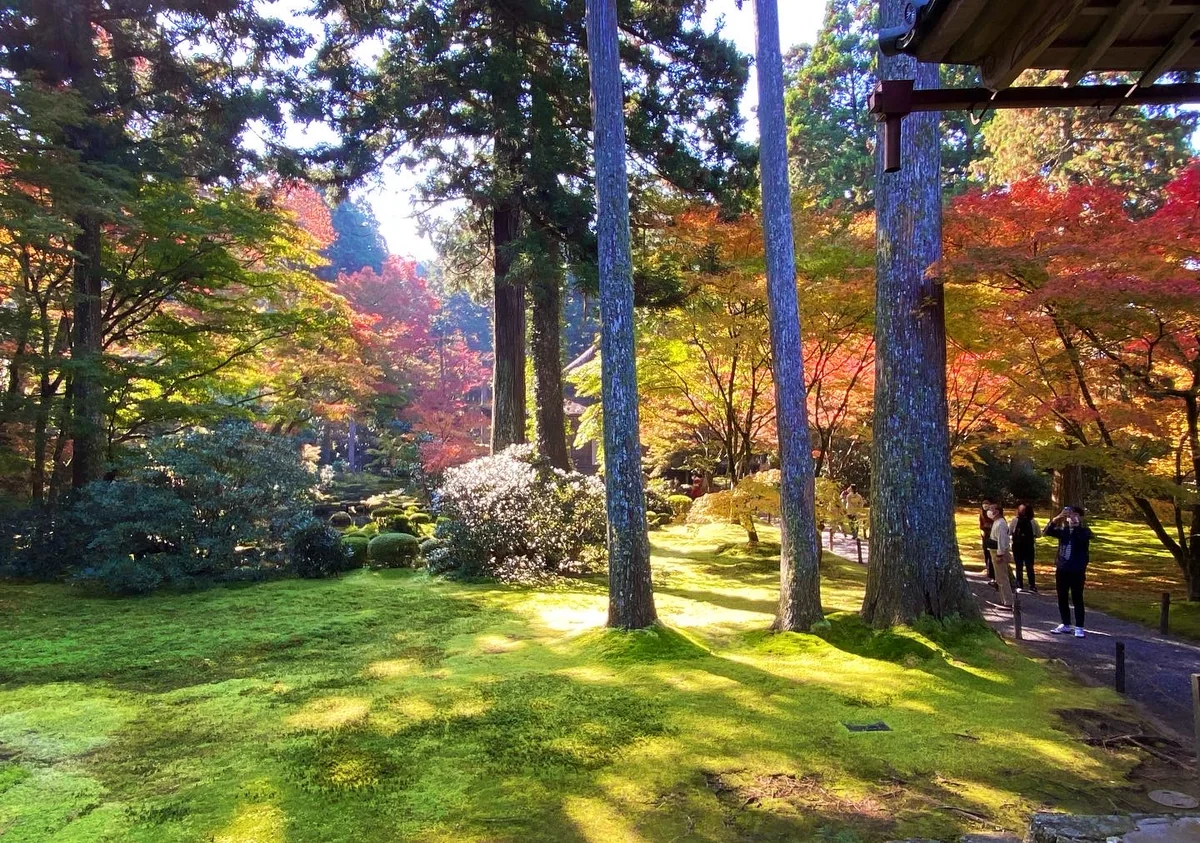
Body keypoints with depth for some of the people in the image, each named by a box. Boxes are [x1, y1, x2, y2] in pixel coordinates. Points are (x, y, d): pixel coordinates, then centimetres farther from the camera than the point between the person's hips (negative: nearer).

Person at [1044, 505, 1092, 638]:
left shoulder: (1085, 530, -3)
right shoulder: (1063, 530, 7)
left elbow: (1083, 537, -27)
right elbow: (1046, 532, -8)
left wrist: (1076, 523, -36)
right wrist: (1056, 519, -22)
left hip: (1077, 570, -4)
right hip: (1061, 569, 5)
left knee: (1077, 599, -2)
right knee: (1062, 598, 10)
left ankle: (1079, 627, 5)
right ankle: (1066, 625, 21)